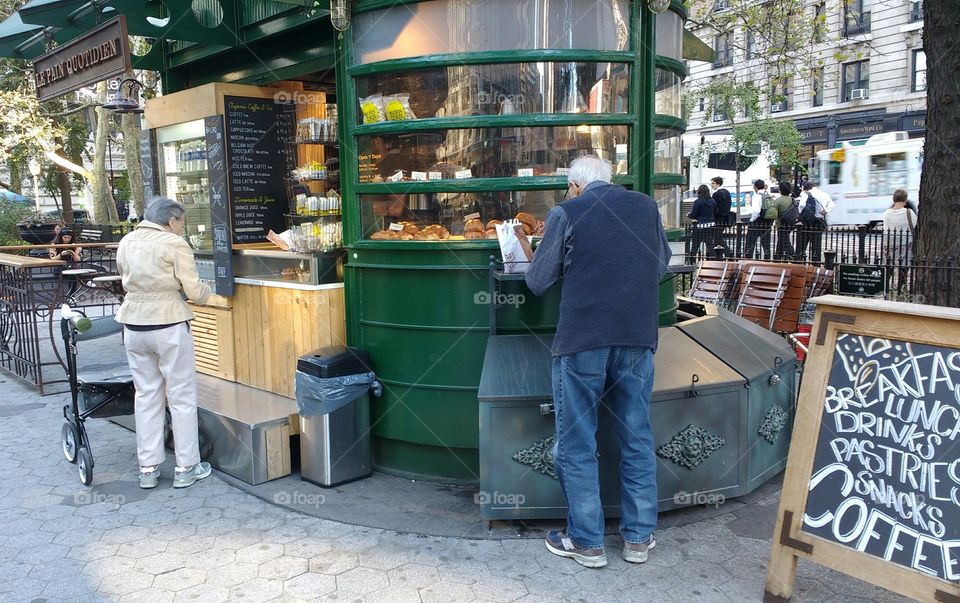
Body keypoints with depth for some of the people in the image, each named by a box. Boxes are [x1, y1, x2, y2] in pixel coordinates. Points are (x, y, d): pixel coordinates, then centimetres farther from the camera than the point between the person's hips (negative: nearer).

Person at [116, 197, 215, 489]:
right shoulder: (175, 244, -10)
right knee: (182, 396, 5)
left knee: (146, 395, 13)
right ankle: (186, 467, 12)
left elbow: (126, 280, 15)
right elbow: (194, 291, -12)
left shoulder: (126, 243, 7)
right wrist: (207, 289, 8)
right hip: (169, 325, -6)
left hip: (134, 325, 6)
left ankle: (148, 468, 18)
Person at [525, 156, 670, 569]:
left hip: (582, 340, -4)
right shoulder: (646, 206, 6)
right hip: (638, 337, 4)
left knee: (576, 445, 8)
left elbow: (537, 282, 0)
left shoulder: (566, 213, -5)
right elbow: (662, 265, 20)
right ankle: (638, 537, 25)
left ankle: (587, 542, 17)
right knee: (637, 439, 14)